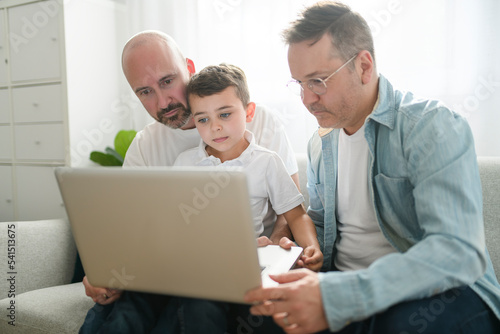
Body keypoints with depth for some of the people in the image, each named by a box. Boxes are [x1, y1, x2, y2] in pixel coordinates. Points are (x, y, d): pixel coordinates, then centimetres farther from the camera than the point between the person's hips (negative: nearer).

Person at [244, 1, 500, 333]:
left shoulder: (434, 126, -15)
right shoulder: (320, 143, 8)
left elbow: (460, 251, -27)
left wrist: (337, 297, -37)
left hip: (431, 293, -4)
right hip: (342, 281, 5)